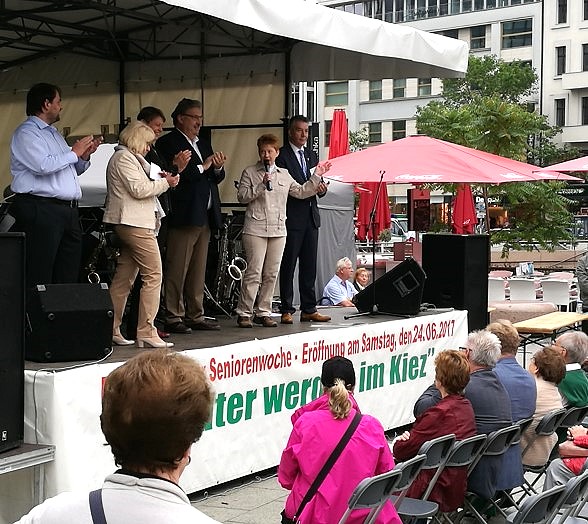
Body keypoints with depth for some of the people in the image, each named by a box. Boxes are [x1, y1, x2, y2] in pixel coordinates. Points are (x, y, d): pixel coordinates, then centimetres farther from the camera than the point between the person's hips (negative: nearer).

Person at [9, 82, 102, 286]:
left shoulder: (55, 134, 25)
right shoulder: (26, 133, -4)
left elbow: (72, 170, 31)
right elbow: (43, 166, -20)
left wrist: (84, 156, 11)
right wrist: (74, 153, -8)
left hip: (68, 211, 9)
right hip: (41, 210, -9)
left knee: (68, 277, 7)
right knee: (39, 278, -11)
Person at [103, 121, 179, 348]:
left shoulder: (129, 158, 25)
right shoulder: (123, 157, -7)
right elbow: (138, 189, -15)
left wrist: (160, 181, 10)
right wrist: (165, 183, -5)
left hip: (128, 225, 11)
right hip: (134, 223, -11)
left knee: (124, 278, 9)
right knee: (153, 275, -12)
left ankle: (112, 331, 11)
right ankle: (146, 332, -13)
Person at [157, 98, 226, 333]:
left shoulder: (203, 144, 22)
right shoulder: (167, 143, -4)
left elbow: (217, 178, 22)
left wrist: (217, 167, 1)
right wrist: (202, 167, -12)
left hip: (204, 216, 8)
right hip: (183, 215, -8)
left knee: (198, 270, 11)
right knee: (177, 269, -6)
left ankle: (196, 316, 16)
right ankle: (173, 318, -3)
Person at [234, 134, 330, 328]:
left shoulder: (284, 174, 17)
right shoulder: (250, 173, 4)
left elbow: (301, 192, 18)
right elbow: (241, 196, -4)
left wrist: (316, 176, 12)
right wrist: (261, 185, -13)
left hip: (278, 230, 5)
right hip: (255, 230, -5)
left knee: (271, 274, 6)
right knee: (254, 272, -9)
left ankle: (263, 312, 13)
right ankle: (244, 313, -3)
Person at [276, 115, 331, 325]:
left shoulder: (311, 155, 18)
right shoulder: (281, 156, -5)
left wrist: (321, 188, -3)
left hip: (311, 217, 7)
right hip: (292, 218, -7)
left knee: (309, 266, 8)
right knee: (288, 266, -2)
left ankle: (309, 309, 13)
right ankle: (286, 310, 2)